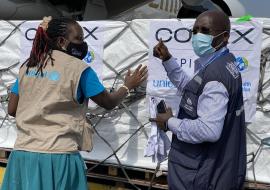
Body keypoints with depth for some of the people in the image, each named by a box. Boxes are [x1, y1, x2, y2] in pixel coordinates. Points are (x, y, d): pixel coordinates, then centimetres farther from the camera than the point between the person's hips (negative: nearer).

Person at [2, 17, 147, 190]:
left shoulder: (28, 66, 9)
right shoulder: (79, 68, -5)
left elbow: (12, 109, 11)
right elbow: (109, 103, 5)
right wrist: (128, 86, 23)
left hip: (23, 153, 5)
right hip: (58, 155, -5)